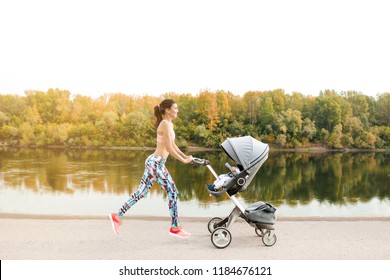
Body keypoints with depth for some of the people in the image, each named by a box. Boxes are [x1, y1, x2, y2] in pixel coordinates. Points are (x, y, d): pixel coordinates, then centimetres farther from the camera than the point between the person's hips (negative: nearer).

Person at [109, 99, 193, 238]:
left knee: (141, 192, 12)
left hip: (156, 163, 10)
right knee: (173, 192, -3)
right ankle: (175, 228, 7)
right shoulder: (165, 124, -13)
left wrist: (186, 156, 19)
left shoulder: (169, 124, 17)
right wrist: (183, 160, -10)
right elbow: (169, 148, -17)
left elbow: (173, 145, 23)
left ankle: (117, 215, 19)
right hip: (156, 162, -10)